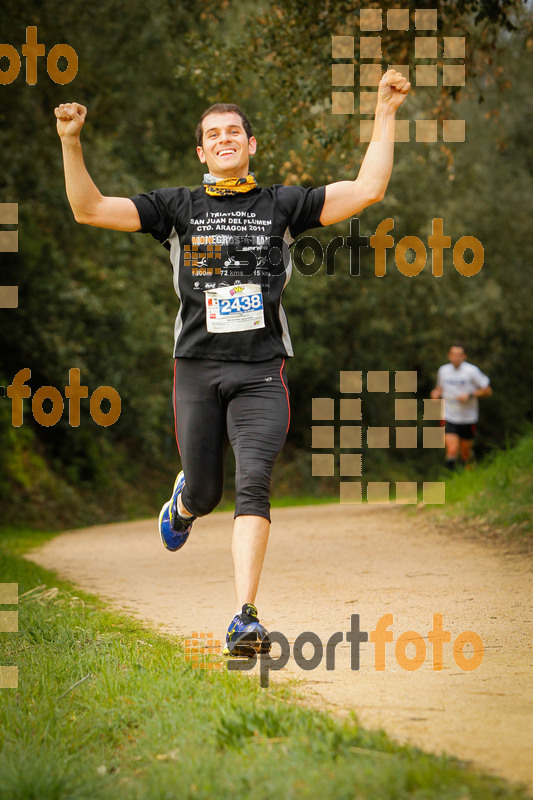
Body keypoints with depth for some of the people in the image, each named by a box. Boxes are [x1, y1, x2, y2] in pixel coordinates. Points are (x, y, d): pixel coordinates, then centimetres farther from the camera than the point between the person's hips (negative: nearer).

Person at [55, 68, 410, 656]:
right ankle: (183, 500, 50)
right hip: (197, 367, 1)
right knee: (205, 494, 9)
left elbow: (368, 190, 2)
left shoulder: (282, 205, 8)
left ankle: (244, 620, -19)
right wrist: (71, 143, -10)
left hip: (261, 370, -1)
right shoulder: (177, 208, 9)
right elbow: (90, 210, 2)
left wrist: (385, 114, -2)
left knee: (253, 485, -17)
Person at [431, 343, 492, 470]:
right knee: (452, 450, -18)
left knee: (465, 453, 12)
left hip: (468, 420, -1)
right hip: (449, 417, 1)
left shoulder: (471, 371, -11)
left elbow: (487, 391, -5)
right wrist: (437, 392, -2)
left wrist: (469, 395, -19)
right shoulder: (443, 370, 1)